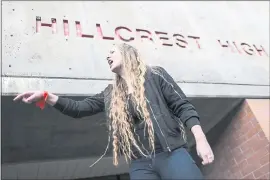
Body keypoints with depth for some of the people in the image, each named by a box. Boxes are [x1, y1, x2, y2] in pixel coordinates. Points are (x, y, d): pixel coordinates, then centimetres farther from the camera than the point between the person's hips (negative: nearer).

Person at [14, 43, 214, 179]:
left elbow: (183, 106, 0)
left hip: (171, 155, -3)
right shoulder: (111, 94, 17)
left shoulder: (154, 75, 5)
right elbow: (79, 109, 16)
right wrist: (46, 96, 3)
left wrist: (201, 139, -12)